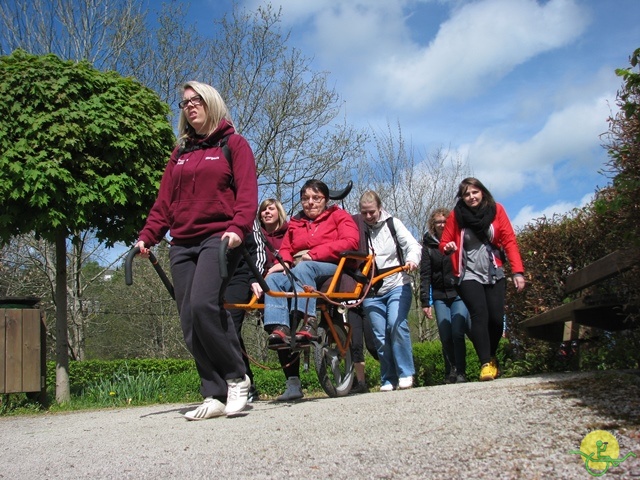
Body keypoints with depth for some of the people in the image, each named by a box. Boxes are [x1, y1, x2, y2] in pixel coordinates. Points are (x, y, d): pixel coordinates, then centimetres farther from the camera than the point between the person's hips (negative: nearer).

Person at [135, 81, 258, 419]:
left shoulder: (233, 144, 10)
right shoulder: (179, 154, 24)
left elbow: (247, 192, -3)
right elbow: (164, 201, 19)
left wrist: (238, 228, -20)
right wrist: (147, 236, 4)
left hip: (218, 238, -6)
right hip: (183, 244, 6)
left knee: (203, 304, -26)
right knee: (190, 323, -4)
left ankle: (236, 378, -9)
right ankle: (215, 396, -2)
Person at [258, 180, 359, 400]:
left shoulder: (338, 216, 14)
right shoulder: (295, 223, 26)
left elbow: (350, 242, -4)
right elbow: (285, 249, 18)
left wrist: (313, 254, -12)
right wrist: (283, 263, -8)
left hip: (332, 269, -4)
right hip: (297, 272, 4)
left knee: (303, 268, -37)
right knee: (273, 278, -28)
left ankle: (308, 323, -48)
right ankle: (279, 330, -44)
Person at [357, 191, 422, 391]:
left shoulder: (392, 224, 2)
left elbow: (413, 245, -5)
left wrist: (412, 259, -28)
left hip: (397, 286, -2)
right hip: (371, 291, 2)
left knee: (397, 325, -20)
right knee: (380, 336, -2)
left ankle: (406, 374, -10)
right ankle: (388, 380, 8)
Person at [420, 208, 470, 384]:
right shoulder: (428, 246, 7)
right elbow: (425, 275, 4)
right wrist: (425, 302, -1)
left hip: (460, 294, -1)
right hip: (440, 297, 1)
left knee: (457, 333, -12)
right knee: (445, 336, -2)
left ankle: (460, 372, -4)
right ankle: (450, 372, 10)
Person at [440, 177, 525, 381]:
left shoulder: (496, 210, -1)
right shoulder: (456, 215, -2)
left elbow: (509, 241, -3)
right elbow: (444, 243, 4)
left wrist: (518, 271, -11)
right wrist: (448, 248, -21)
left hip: (494, 274, 2)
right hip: (468, 275, -1)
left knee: (496, 318, -4)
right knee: (479, 315, -18)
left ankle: (491, 357, 22)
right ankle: (486, 363, -16)